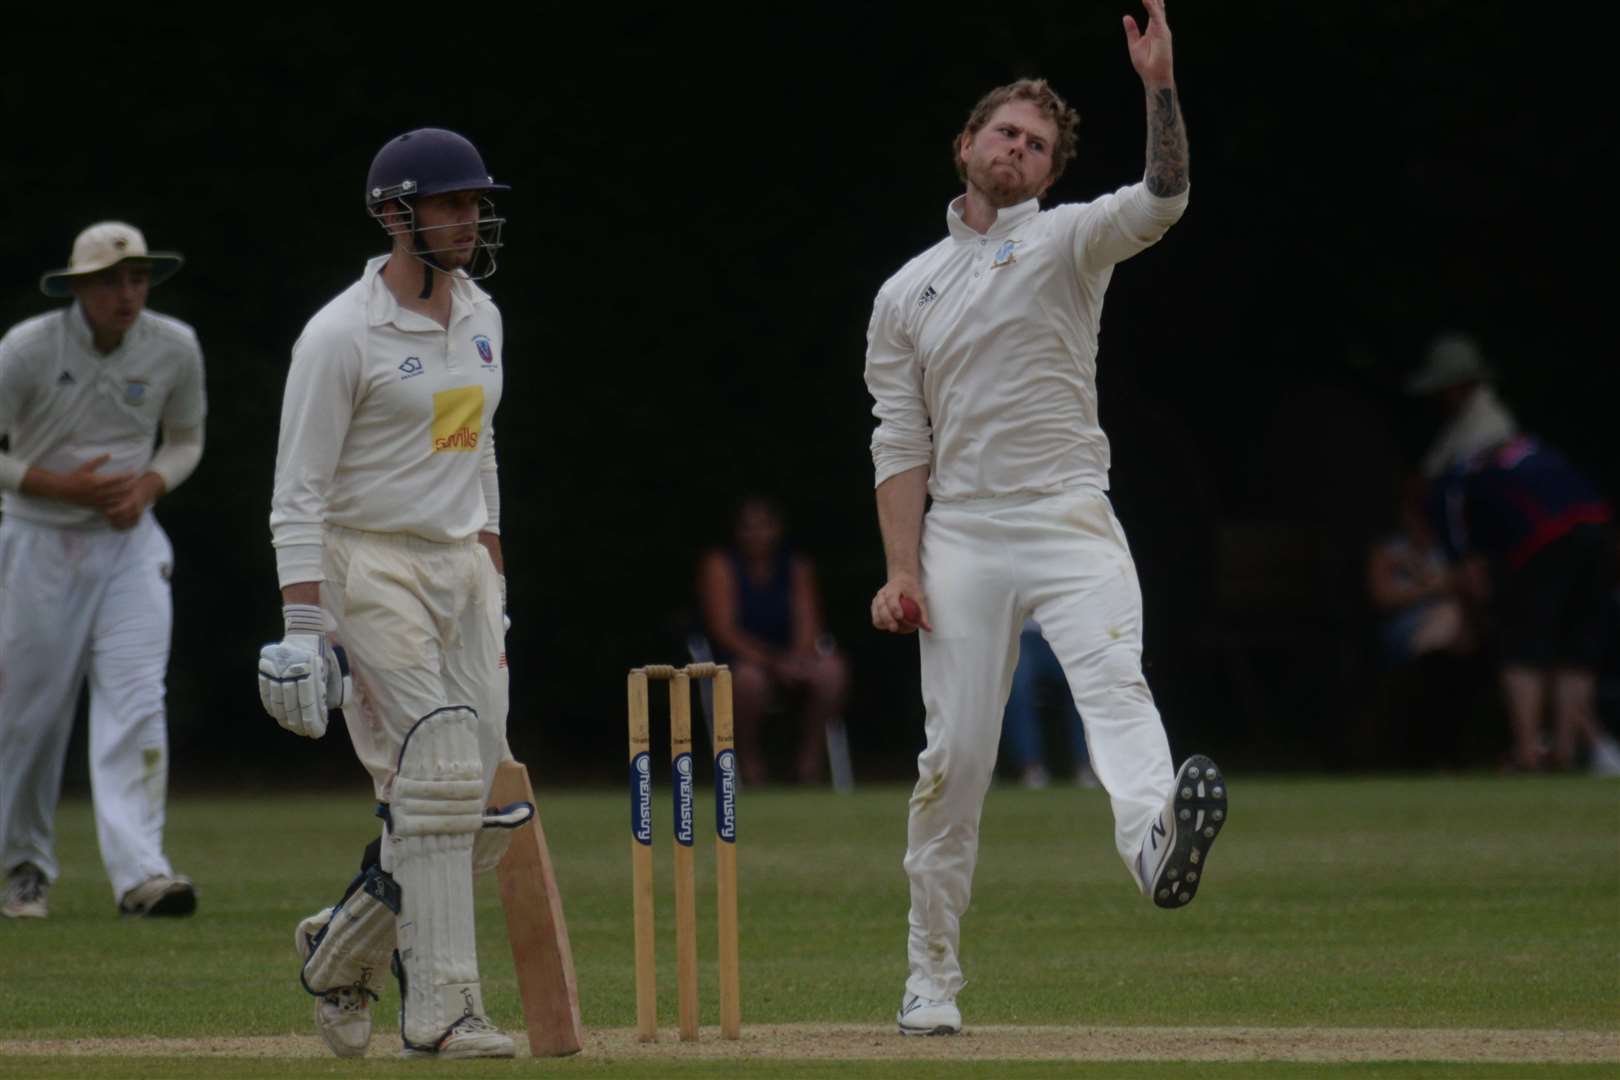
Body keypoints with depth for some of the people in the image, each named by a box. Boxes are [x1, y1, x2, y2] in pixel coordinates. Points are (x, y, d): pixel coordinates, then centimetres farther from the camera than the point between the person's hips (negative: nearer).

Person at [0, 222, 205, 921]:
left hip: (130, 542, 2)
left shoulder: (175, 349, -2)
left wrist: (148, 486, -8)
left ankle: (140, 871, -21)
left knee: (137, 701, -13)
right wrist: (66, 486, -18)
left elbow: (185, 441, 13)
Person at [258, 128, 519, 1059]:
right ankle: (442, 1010, -11)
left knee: (481, 798, 2)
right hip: (372, 567, -7)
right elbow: (298, 493, -14)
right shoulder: (342, 335, -12)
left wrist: (495, 588, 18)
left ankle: (344, 950, 22)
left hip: (464, 563, 7)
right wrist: (305, 627, -21)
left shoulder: (480, 318, 12)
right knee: (437, 780, -15)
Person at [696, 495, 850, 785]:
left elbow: (807, 622, -1)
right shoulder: (720, 565, -3)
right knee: (750, 677, -40)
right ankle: (749, 760, -18)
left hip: (789, 657, 3)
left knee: (831, 670, -28)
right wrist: (772, 662, -25)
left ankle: (809, 759, -13)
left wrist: (796, 660, -24)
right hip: (741, 660, -3)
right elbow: (724, 630, -12)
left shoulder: (797, 566, 8)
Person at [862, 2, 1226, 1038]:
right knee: (955, 753, 0)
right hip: (962, 536, 2)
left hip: (1069, 520, -2)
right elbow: (901, 442, 10)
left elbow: (1163, 200, -13)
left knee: (1114, 678, -28)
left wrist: (1160, 86, -27)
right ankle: (932, 976, 10)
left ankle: (1154, 840, -57)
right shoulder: (906, 293, 15)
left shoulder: (1066, 241, 8)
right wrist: (900, 569, -1)